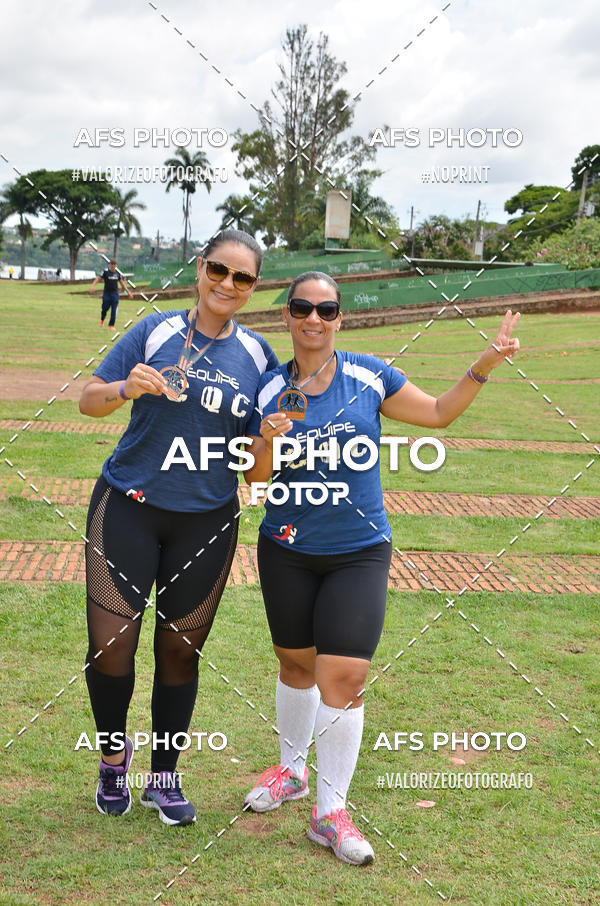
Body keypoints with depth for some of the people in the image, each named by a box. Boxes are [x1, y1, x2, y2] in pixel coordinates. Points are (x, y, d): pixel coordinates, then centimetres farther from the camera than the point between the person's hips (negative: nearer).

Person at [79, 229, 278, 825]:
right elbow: (88, 400, -2)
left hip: (207, 522, 2)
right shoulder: (157, 331, -2)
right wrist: (126, 388, -22)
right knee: (110, 644, -4)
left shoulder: (256, 355, 4)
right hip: (129, 507, -2)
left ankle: (164, 779, 26)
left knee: (181, 648, 9)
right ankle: (113, 754, 24)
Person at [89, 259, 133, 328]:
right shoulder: (105, 272, -5)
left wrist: (128, 291, 17)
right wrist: (92, 286, -26)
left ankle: (111, 325, 5)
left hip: (115, 293, 3)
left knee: (114, 311, -3)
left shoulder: (117, 273, 6)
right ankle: (102, 320, 33)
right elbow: (98, 278, -11)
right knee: (104, 309, 2)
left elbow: (122, 282, 17)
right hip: (106, 293, -3)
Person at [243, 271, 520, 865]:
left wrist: (484, 365, -3)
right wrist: (266, 443, -21)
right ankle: (291, 770, 39)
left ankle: (330, 812, 4)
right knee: (296, 665, 15)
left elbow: (438, 413, 8)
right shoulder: (269, 390, -2)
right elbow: (255, 482, -1)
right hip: (288, 553, 1)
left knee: (343, 678, -9)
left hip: (358, 553, -1)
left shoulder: (368, 376, -2)